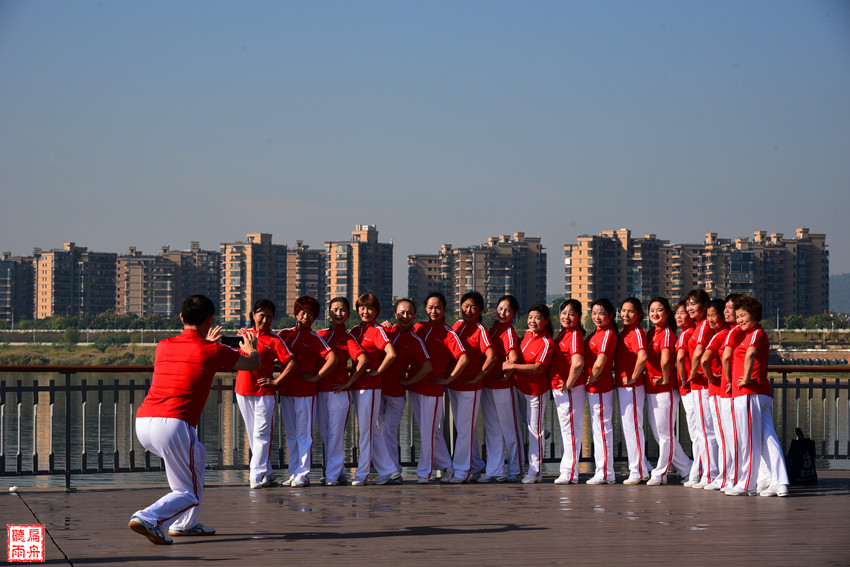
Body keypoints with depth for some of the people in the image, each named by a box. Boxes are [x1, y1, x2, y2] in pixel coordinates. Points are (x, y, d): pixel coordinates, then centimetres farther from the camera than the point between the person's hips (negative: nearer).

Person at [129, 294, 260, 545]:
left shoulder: (163, 346, 18)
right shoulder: (213, 351, 3)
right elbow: (254, 364, 21)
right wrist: (251, 348, 44)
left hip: (142, 422, 7)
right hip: (173, 424, -7)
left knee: (197, 455, 30)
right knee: (188, 494, 3)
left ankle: (185, 523, 27)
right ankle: (148, 518, -24)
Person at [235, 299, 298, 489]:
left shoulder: (274, 340, -5)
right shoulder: (245, 334, 10)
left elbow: (291, 363, -12)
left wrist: (276, 381, -15)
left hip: (264, 393, -5)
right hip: (243, 391, 5)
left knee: (261, 434, -6)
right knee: (252, 435, 10)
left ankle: (257, 475, -7)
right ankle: (266, 472, 18)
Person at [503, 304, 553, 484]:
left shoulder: (546, 343, -19)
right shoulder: (528, 334, 5)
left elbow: (538, 368, -27)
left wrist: (512, 366, -25)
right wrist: (510, 364, 3)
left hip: (536, 390, -8)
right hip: (521, 387, 8)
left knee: (534, 430, -1)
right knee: (527, 426, 19)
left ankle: (535, 471, 6)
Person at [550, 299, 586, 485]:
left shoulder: (574, 335, -17)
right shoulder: (563, 333, 13)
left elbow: (578, 363, -30)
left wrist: (568, 385, -20)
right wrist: (559, 385, 14)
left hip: (570, 389, -10)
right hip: (558, 387, 10)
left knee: (570, 429, -5)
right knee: (566, 429, 16)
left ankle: (569, 473, -1)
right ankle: (568, 471, 25)